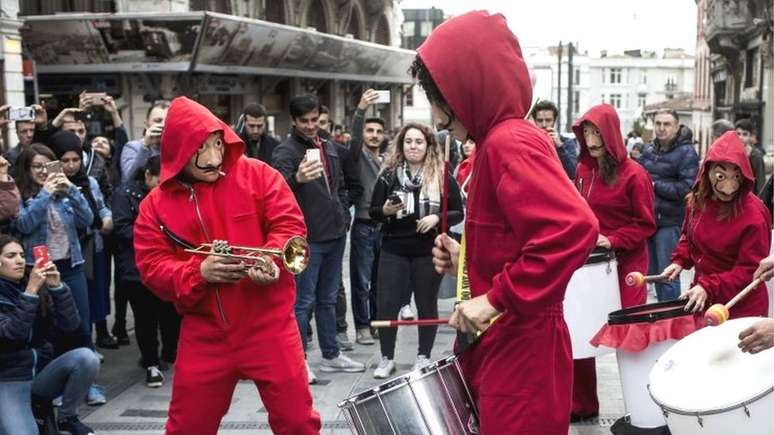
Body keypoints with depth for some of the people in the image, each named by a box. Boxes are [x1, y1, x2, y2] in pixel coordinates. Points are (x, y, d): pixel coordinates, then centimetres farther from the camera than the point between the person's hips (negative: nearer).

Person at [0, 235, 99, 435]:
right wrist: (30, 291, -28)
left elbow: (70, 325, -6)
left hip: (42, 372, 4)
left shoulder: (39, 289, 3)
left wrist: (57, 286, -18)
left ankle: (67, 418, -3)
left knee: (86, 357, -24)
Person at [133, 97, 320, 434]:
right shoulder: (156, 204, 1)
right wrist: (198, 272, -20)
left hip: (268, 324, -2)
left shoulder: (257, 175, -3)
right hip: (204, 333, 2)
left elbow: (289, 223, -6)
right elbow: (151, 266, -2)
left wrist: (272, 258, -26)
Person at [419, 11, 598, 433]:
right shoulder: (499, 143, 13)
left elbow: (575, 228, -32)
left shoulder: (510, 143, -18)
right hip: (502, 343, 10)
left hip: (521, 348, -10)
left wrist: (497, 298, -27)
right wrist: (467, 260, 6)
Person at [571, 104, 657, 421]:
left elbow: (646, 225, -9)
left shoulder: (634, 174, -12)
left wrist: (612, 241, -19)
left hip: (625, 263, -6)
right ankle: (582, 405, 19)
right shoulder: (583, 169, 5)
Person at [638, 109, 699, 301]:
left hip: (670, 222, -7)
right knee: (653, 271, 15)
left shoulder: (687, 152, -9)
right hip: (648, 217, 7)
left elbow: (687, 188, -19)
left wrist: (655, 185, -16)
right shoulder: (649, 150, 12)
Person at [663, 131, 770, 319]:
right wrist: (680, 261, -2)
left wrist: (709, 288, -28)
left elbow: (750, 269, -20)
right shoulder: (698, 200, -3)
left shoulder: (754, 215, -23)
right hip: (702, 298, 6)